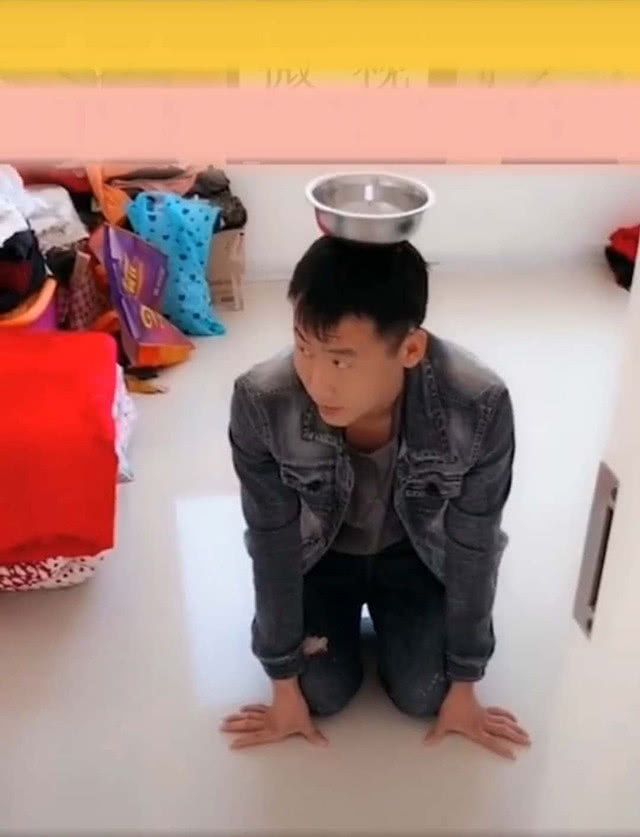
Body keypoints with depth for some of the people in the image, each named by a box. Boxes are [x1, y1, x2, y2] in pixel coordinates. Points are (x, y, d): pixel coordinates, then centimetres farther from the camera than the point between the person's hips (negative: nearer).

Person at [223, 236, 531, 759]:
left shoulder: (480, 408, -37)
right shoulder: (260, 404, -36)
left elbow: (474, 550, -21)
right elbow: (273, 547, -21)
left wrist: (463, 686, -8)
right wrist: (285, 686, -10)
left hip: (417, 552, 0)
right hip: (319, 552, 0)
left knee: (422, 694, -7)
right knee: (324, 692, -8)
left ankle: (383, 607, 24)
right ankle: (348, 609, 23)